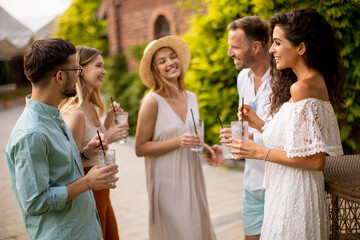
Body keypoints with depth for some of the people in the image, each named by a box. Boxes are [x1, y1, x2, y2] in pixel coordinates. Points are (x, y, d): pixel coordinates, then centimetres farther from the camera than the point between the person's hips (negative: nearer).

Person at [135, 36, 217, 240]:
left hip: (192, 179, 6)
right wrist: (177, 142, -22)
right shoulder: (152, 101, -13)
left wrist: (203, 146, 1)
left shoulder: (191, 98, 7)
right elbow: (140, 148, -12)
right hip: (167, 182, -6)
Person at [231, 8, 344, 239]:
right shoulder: (319, 82, 9)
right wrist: (260, 124, 11)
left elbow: (315, 160, -22)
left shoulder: (302, 87, -20)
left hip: (293, 198, -9)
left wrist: (260, 152, -15)